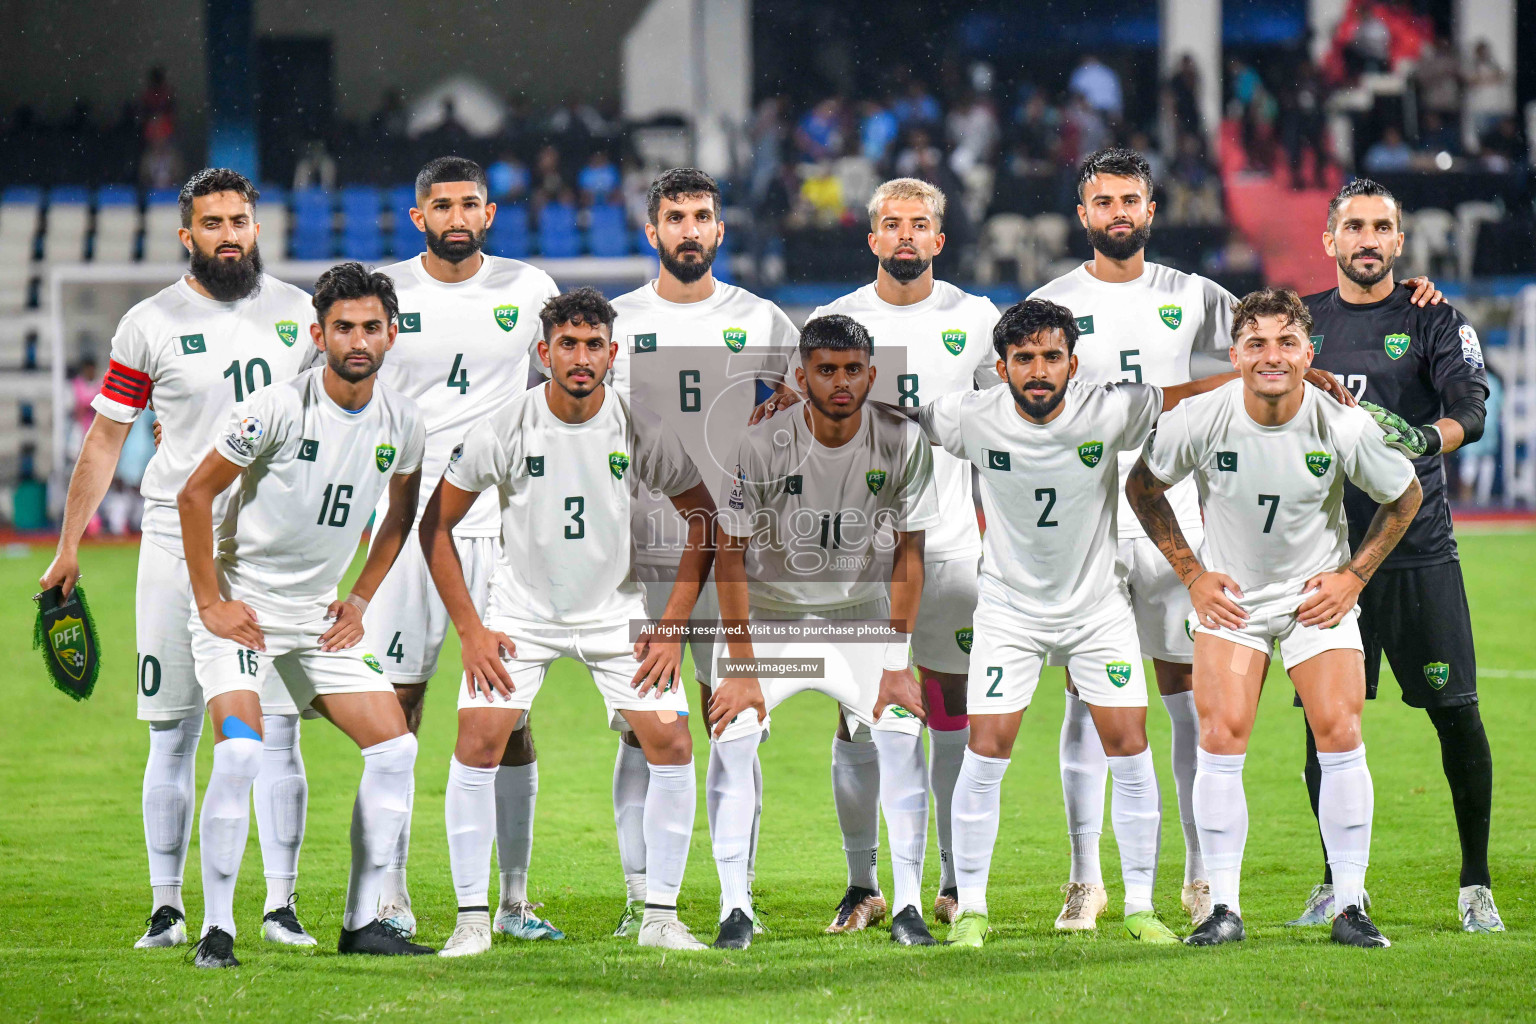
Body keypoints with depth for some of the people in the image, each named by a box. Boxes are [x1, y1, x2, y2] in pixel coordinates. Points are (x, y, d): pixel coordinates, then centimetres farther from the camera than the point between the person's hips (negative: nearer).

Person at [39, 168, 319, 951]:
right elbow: (106, 437, 5)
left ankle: (280, 906, 3)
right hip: (178, 542, -2)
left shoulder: (297, 315, 7)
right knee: (174, 734, -1)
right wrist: (68, 547, 4)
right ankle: (167, 909, 6)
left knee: (277, 732, -2)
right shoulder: (152, 324, 0)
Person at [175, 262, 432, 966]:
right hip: (240, 605, -6)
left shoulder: (402, 420, -1)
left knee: (395, 748, -1)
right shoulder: (279, 409, -19)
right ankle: (216, 929, -12)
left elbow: (400, 514, 18)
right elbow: (194, 496, -12)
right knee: (240, 753, -23)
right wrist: (211, 603, -12)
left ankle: (362, 923, 8)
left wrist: (361, 599, 9)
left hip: (320, 614, 6)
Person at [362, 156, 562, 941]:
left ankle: (514, 900, 6)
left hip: (506, 522, 1)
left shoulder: (530, 291, 5)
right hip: (409, 517, -1)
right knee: (397, 703, -2)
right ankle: (392, 898, 4)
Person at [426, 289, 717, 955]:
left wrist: (672, 628, -5)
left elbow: (702, 518, 0)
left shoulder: (641, 432, -13)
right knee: (478, 742, -16)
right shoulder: (505, 430, -14)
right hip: (521, 611, -1)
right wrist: (470, 631, -9)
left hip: (617, 612, 1)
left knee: (672, 744, -10)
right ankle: (472, 918, -6)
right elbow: (436, 525, -4)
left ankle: (660, 916, 3)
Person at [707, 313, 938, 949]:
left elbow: (908, 555, -6)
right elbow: (731, 555, -12)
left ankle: (907, 906, -8)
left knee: (902, 735, -17)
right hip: (769, 615, -1)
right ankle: (735, 907, -10)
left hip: (861, 616, 1)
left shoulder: (902, 443, -13)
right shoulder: (762, 445, -19)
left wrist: (897, 666, -12)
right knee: (732, 734, -19)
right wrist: (742, 669, -17)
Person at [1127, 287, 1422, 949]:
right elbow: (1143, 486, 2)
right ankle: (1224, 908, -3)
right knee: (1221, 739, -12)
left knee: (1340, 735, -11)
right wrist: (1191, 574, -1)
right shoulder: (1199, 421, -17)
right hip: (1229, 596, 0)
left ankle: (1350, 907, -1)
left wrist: (1354, 576, -3)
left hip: (1320, 596, 0)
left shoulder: (1345, 428, -17)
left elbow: (1404, 496, 1)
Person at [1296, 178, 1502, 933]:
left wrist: (1428, 437, -35)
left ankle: (1476, 885, 7)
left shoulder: (1434, 322, 2)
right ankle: (1336, 882, 15)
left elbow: (1471, 404, -15)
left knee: (1456, 714, -4)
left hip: (1419, 551, -2)